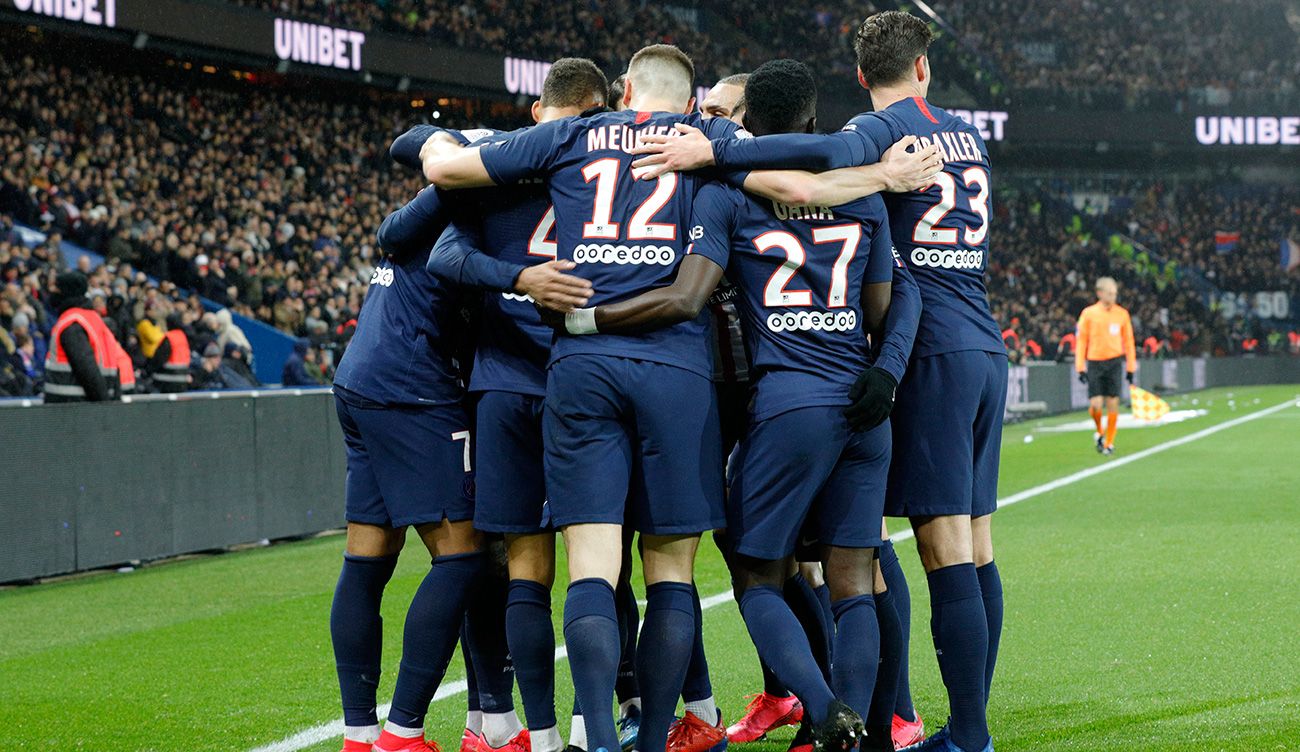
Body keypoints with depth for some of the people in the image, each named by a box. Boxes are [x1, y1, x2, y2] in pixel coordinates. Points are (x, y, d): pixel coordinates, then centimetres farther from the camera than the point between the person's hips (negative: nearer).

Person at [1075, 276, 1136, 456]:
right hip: (1095, 362, -1)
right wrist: (1080, 367, -4)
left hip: (1114, 362, 1)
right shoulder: (1089, 313, 0)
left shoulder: (1122, 314, 5)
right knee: (1096, 405, -9)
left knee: (1113, 403, -1)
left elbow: (1128, 341, 10)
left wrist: (1131, 367, 7)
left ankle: (1109, 442, 10)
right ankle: (1099, 432, 20)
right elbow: (1081, 340, 1)